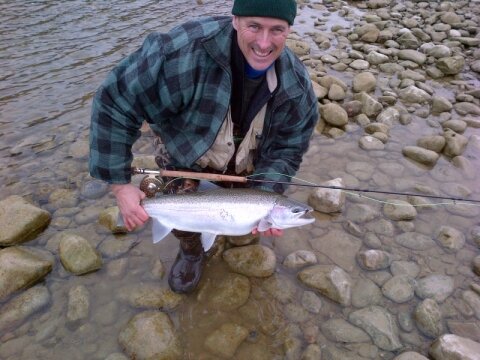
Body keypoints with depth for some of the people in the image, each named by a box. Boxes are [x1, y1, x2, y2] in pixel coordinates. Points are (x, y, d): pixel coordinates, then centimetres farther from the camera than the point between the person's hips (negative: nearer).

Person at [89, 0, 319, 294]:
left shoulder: (298, 89, -26)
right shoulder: (185, 53, -41)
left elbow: (287, 149, -14)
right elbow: (114, 103, -34)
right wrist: (120, 184, -33)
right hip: (185, 154, -2)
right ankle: (191, 251, 30)